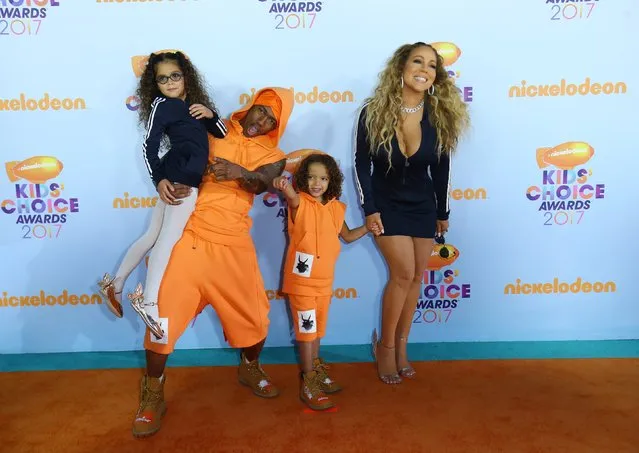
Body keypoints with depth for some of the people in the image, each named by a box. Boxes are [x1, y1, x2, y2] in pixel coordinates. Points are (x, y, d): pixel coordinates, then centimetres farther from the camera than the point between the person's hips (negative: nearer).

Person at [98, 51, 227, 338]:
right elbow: (149, 146, -6)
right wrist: (159, 179, -16)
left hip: (179, 175, 8)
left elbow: (223, 134, 23)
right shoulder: (163, 104, 1)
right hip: (182, 175, -8)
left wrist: (211, 115, 4)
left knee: (153, 235, 11)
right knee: (169, 236, -14)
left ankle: (115, 284, 19)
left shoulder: (191, 103, 23)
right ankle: (148, 301, -17)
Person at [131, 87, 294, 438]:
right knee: (163, 313, -3)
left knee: (253, 315, 9)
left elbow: (261, 183, -12)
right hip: (186, 234, -1)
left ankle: (249, 368, 40)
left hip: (231, 244, 2)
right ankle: (153, 395, 18)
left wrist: (239, 172, -34)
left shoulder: (272, 155, 9)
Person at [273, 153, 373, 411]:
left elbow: (347, 236, 18)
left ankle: (315, 370, 36)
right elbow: (292, 197, -37)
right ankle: (308, 384, 10)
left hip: (324, 279, 5)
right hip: (301, 278, -5)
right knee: (307, 329, 0)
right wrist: (284, 186, -58)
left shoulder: (336, 208, 4)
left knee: (317, 329, 19)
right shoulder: (300, 203, -11)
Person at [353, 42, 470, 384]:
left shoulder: (439, 117, -7)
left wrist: (443, 212, 9)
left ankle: (401, 346, 21)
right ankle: (385, 345, 8)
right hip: (387, 204, -3)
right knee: (404, 273, -13)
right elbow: (362, 163, -8)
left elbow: (441, 168, 3)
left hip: (423, 205, 4)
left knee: (416, 277, 5)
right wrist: (369, 209, -12)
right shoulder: (374, 112, -14)